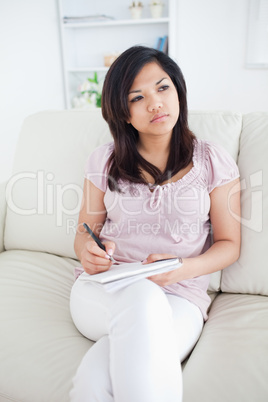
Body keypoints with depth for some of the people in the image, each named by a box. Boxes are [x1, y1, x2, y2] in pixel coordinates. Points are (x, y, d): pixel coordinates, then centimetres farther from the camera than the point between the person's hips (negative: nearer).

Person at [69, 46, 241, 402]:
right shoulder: (104, 161, 8)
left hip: (179, 297, -2)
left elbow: (229, 245, 5)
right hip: (102, 292, 3)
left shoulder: (213, 161, 4)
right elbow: (85, 233, 13)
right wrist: (88, 250, -13)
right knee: (142, 299, -36)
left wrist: (182, 269, -15)